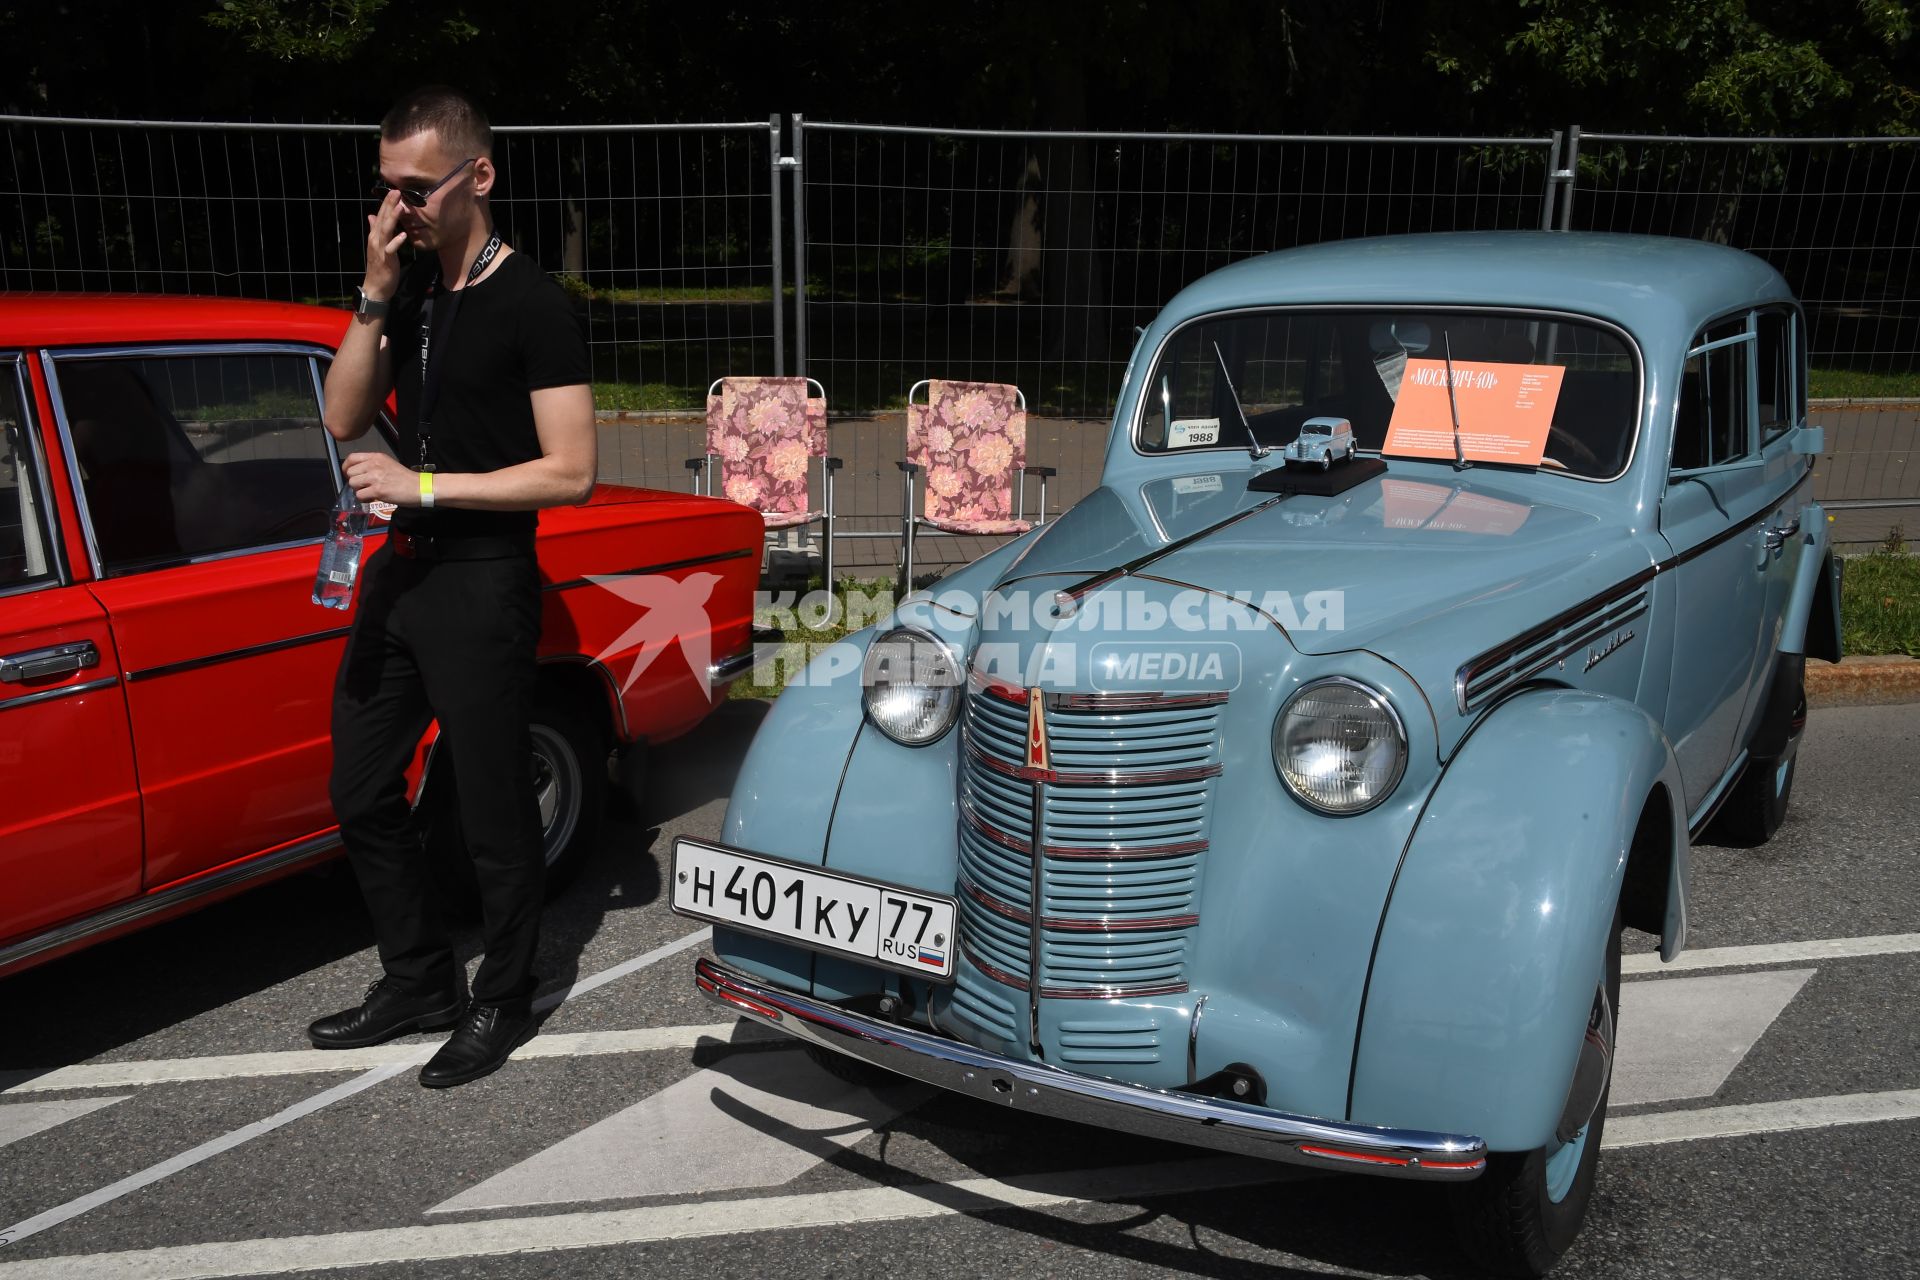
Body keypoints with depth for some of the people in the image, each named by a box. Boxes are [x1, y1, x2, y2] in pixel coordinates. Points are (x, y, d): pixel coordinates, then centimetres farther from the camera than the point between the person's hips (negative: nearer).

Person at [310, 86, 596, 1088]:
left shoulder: (533, 306, -12)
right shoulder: (409, 288, 9)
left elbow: (571, 473, -16)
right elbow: (343, 419, 3)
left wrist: (423, 484, -18)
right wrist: (375, 298, -8)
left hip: (484, 583, -8)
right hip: (400, 570, 8)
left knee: (493, 812, 4)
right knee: (361, 794, 15)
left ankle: (503, 1002, 24)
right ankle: (420, 980, 32)